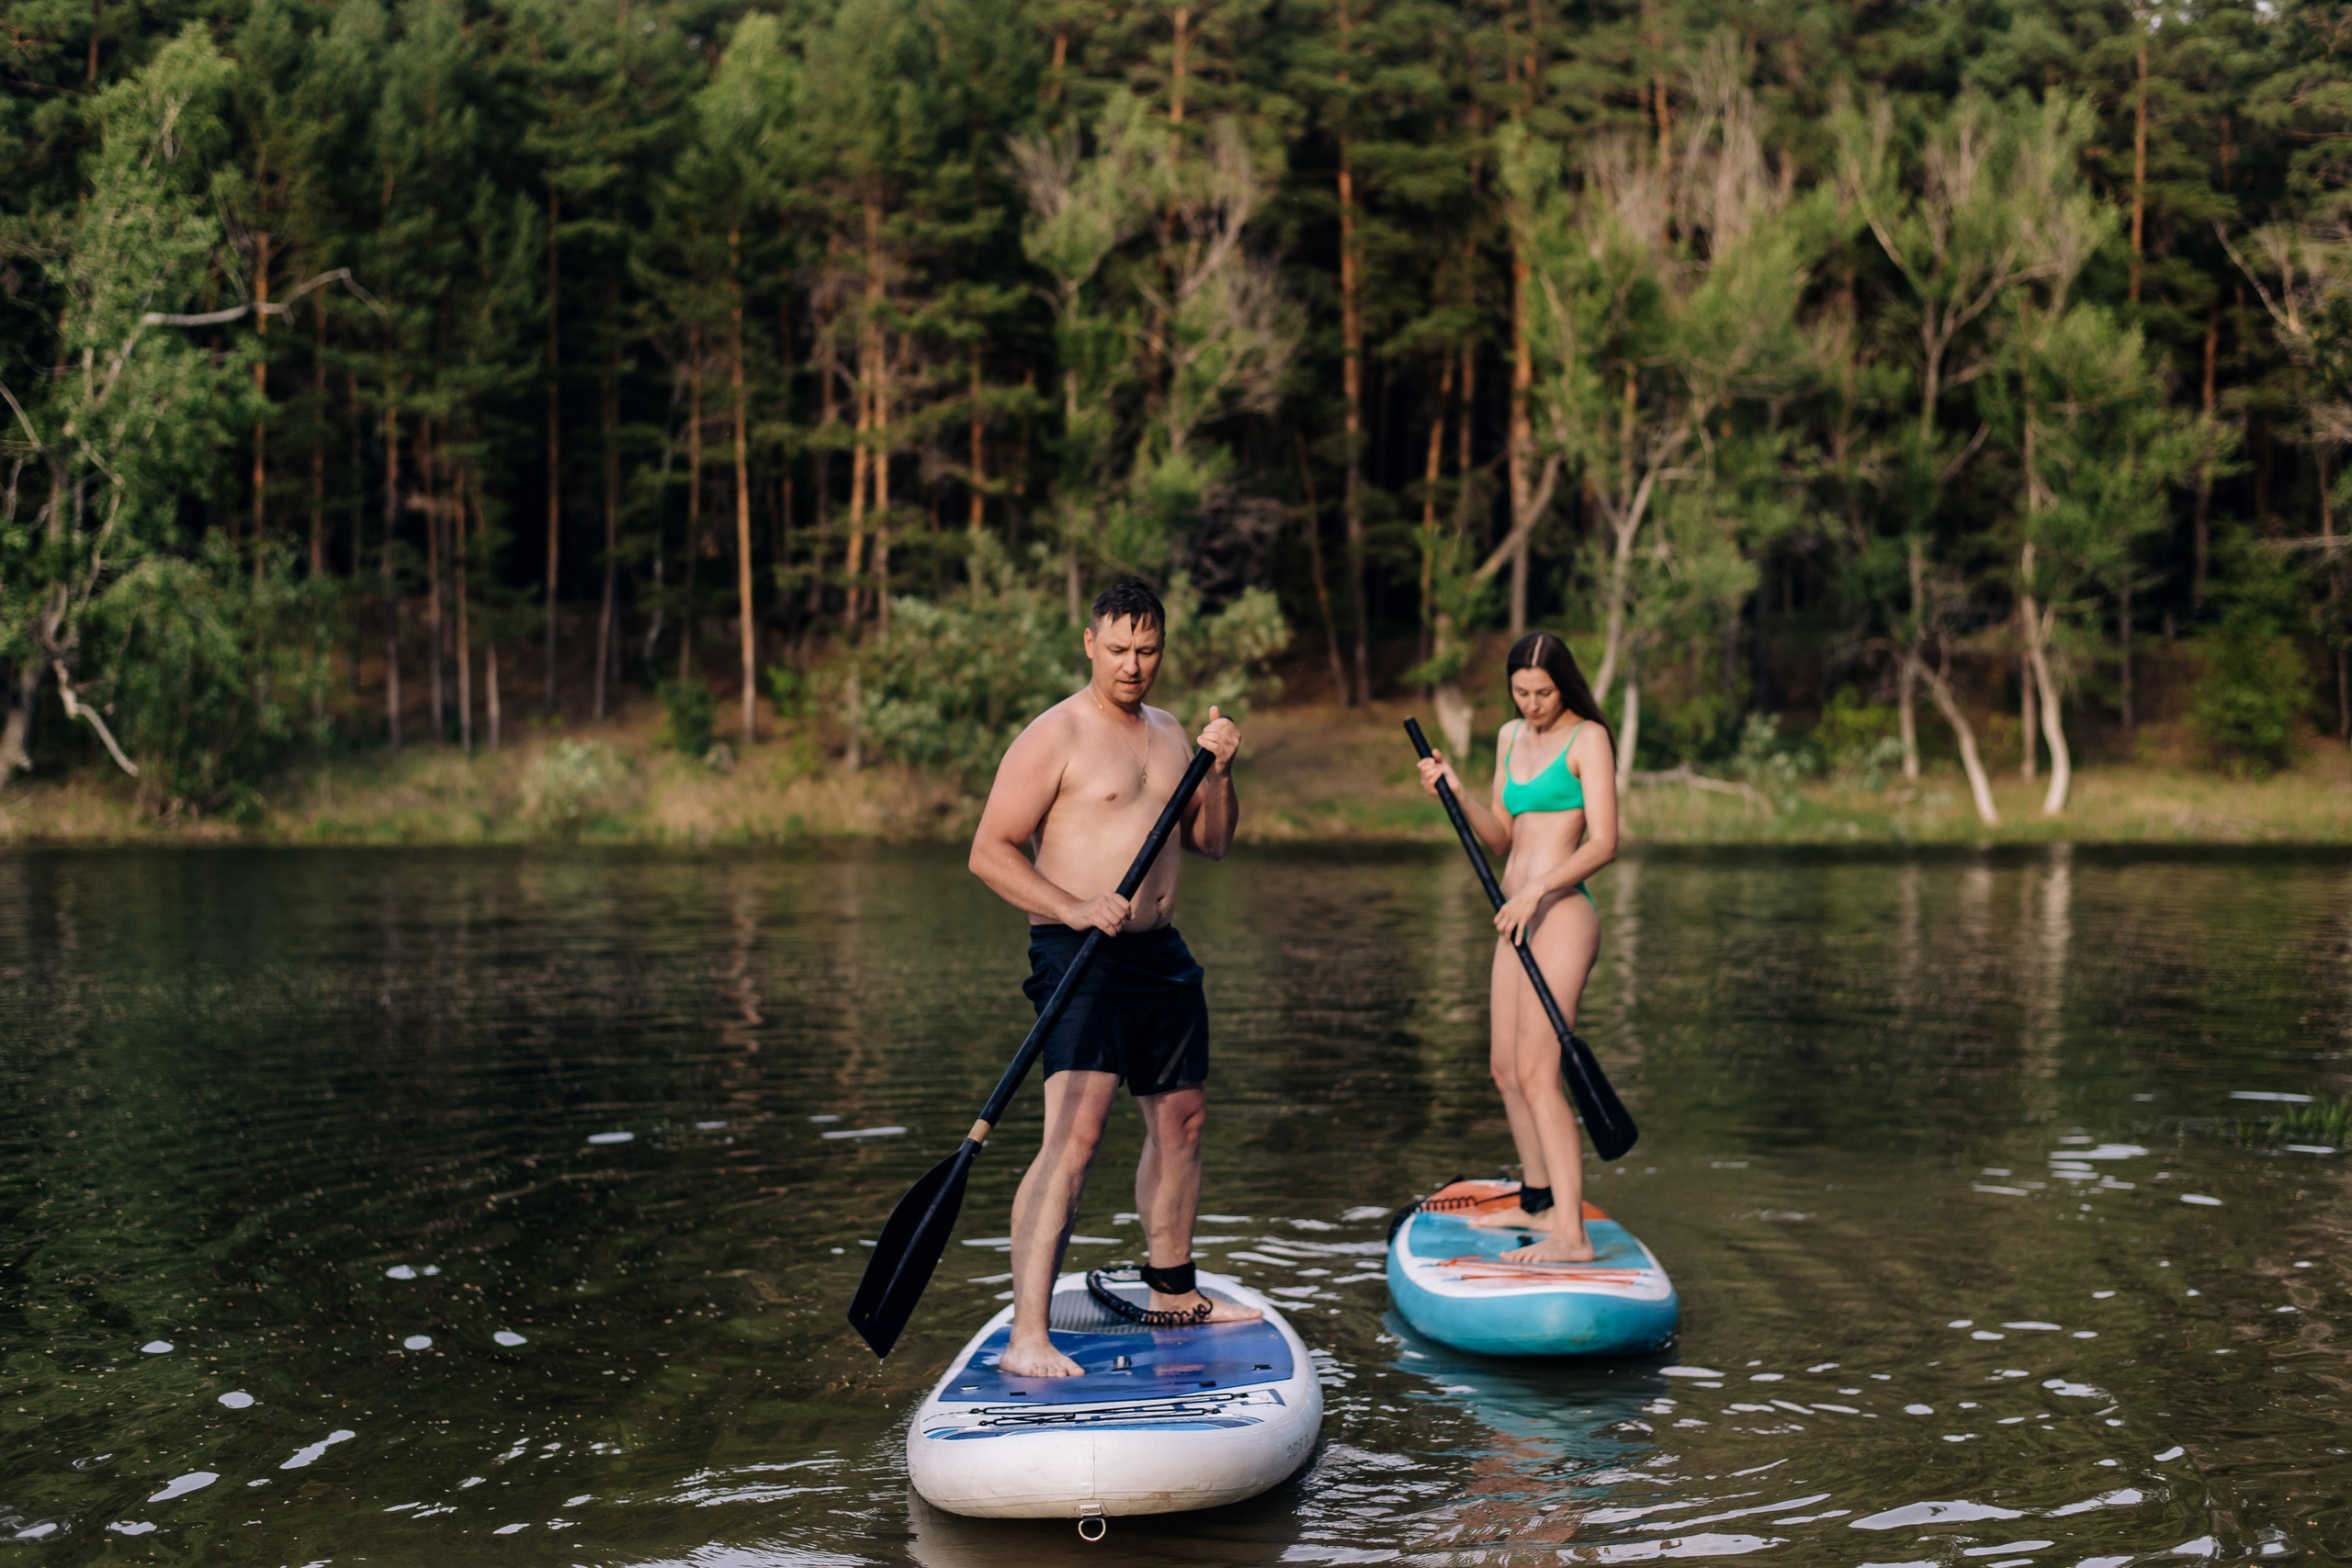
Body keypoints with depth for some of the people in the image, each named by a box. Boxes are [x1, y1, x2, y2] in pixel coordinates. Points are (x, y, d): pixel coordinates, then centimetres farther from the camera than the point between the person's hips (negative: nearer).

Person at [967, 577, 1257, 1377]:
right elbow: (989, 852, -13)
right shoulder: (1055, 736, -9)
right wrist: (1075, 909, -24)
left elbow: (1213, 843, 18)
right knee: (1075, 1132, -20)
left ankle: (1172, 1292, 36)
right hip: (1081, 956, -8)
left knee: (1180, 1118, 18)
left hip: (1161, 953, 8)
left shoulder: (1168, 734, 15)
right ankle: (1027, 1336, -24)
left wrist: (1218, 772, 0)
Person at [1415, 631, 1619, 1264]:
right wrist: (1455, 791, 0)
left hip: (1561, 915, -9)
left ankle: (1571, 1235, -20)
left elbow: (1603, 843, -15)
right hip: (1520, 918, 9)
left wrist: (1537, 888, -26)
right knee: (1506, 1070, 16)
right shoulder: (1510, 738, 16)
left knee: (1536, 1073, -17)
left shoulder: (1588, 738, -7)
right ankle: (1538, 1203, 33)